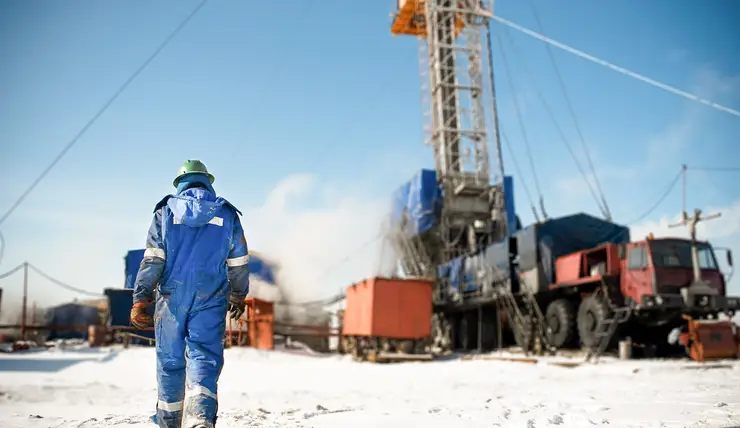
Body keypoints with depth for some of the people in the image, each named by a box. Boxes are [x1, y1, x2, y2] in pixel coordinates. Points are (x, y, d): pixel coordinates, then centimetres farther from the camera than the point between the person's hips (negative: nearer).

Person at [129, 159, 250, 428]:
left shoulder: (165, 212, 6)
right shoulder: (227, 214, 8)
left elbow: (152, 259, -2)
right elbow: (239, 264, 11)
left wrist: (141, 299, -3)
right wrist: (238, 295, 23)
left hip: (171, 298, 1)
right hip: (210, 300, 0)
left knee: (170, 361, 12)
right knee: (204, 359, -5)